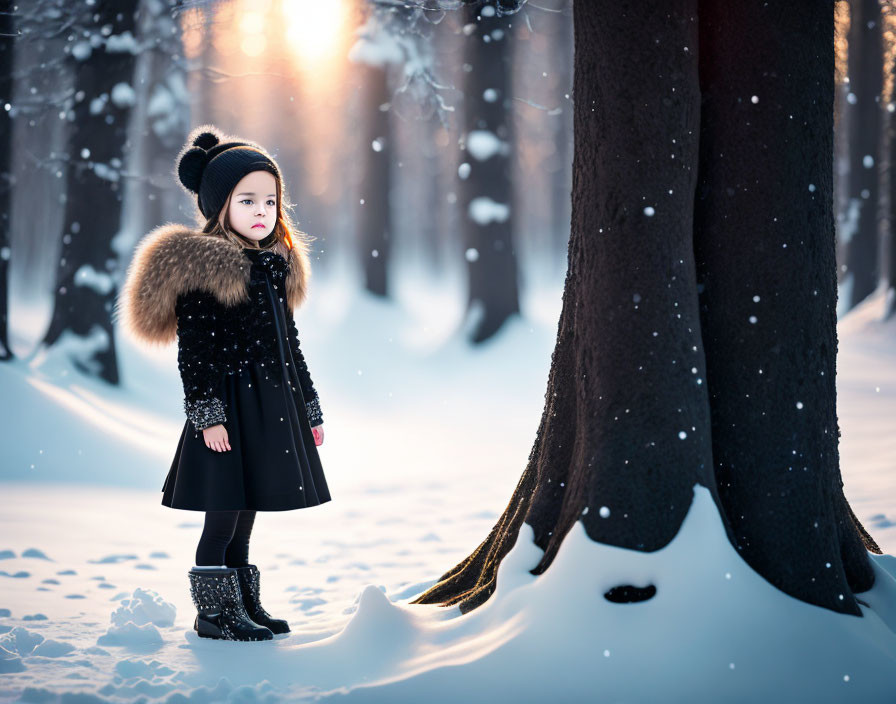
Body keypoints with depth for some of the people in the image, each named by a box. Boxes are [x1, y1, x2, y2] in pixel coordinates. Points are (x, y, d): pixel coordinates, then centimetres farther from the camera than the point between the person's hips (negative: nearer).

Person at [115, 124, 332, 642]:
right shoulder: (201, 269, -11)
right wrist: (207, 415, -19)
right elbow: (194, 350, -14)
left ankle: (245, 605, 22)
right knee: (225, 511, -3)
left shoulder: (279, 265, 13)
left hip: (275, 405, 7)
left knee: (245, 512, 14)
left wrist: (311, 409, 17)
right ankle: (213, 613, 7)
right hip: (230, 406, -7)